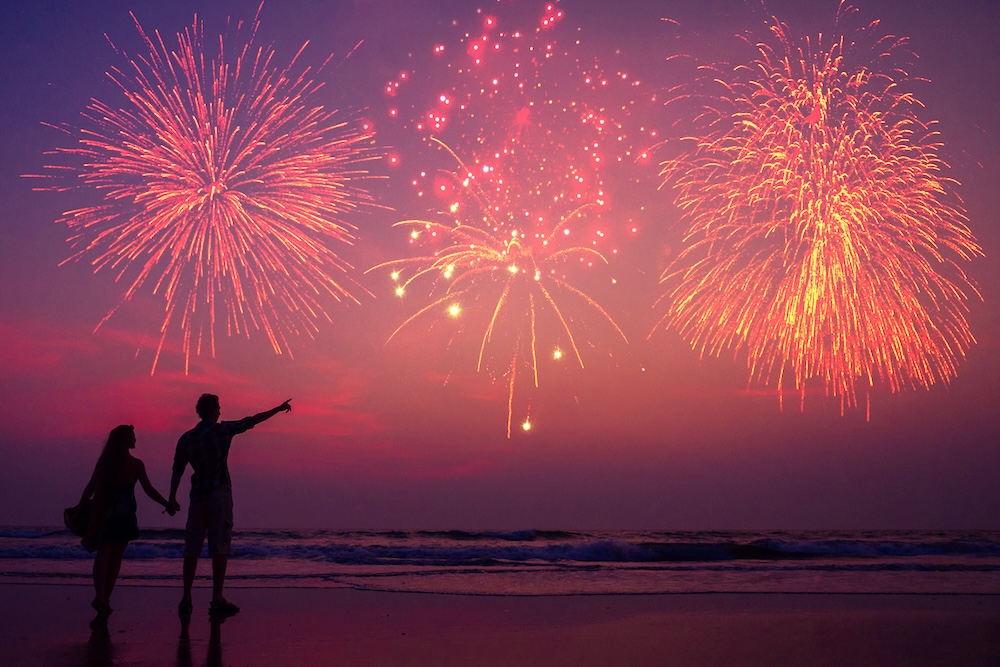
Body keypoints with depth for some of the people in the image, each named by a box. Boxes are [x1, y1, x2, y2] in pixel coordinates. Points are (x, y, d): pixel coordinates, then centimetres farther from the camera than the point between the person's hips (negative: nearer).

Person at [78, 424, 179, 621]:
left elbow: (91, 487, 3)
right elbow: (149, 490, -5)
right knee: (115, 557, 9)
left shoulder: (104, 461, 2)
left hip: (103, 514, 2)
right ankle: (105, 599, 12)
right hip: (124, 515, -2)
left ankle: (100, 597, -21)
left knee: (103, 554, -2)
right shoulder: (135, 464, -5)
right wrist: (167, 504, 5)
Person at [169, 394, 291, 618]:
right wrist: (278, 409, 15)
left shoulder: (186, 438, 8)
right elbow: (253, 420, 4)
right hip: (219, 494, -4)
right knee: (220, 547, -4)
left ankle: (186, 599, 8)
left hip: (198, 496, 4)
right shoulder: (222, 430, -2)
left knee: (192, 549, 8)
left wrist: (172, 497, 17)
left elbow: (177, 470, 9)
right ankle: (217, 600, -6)